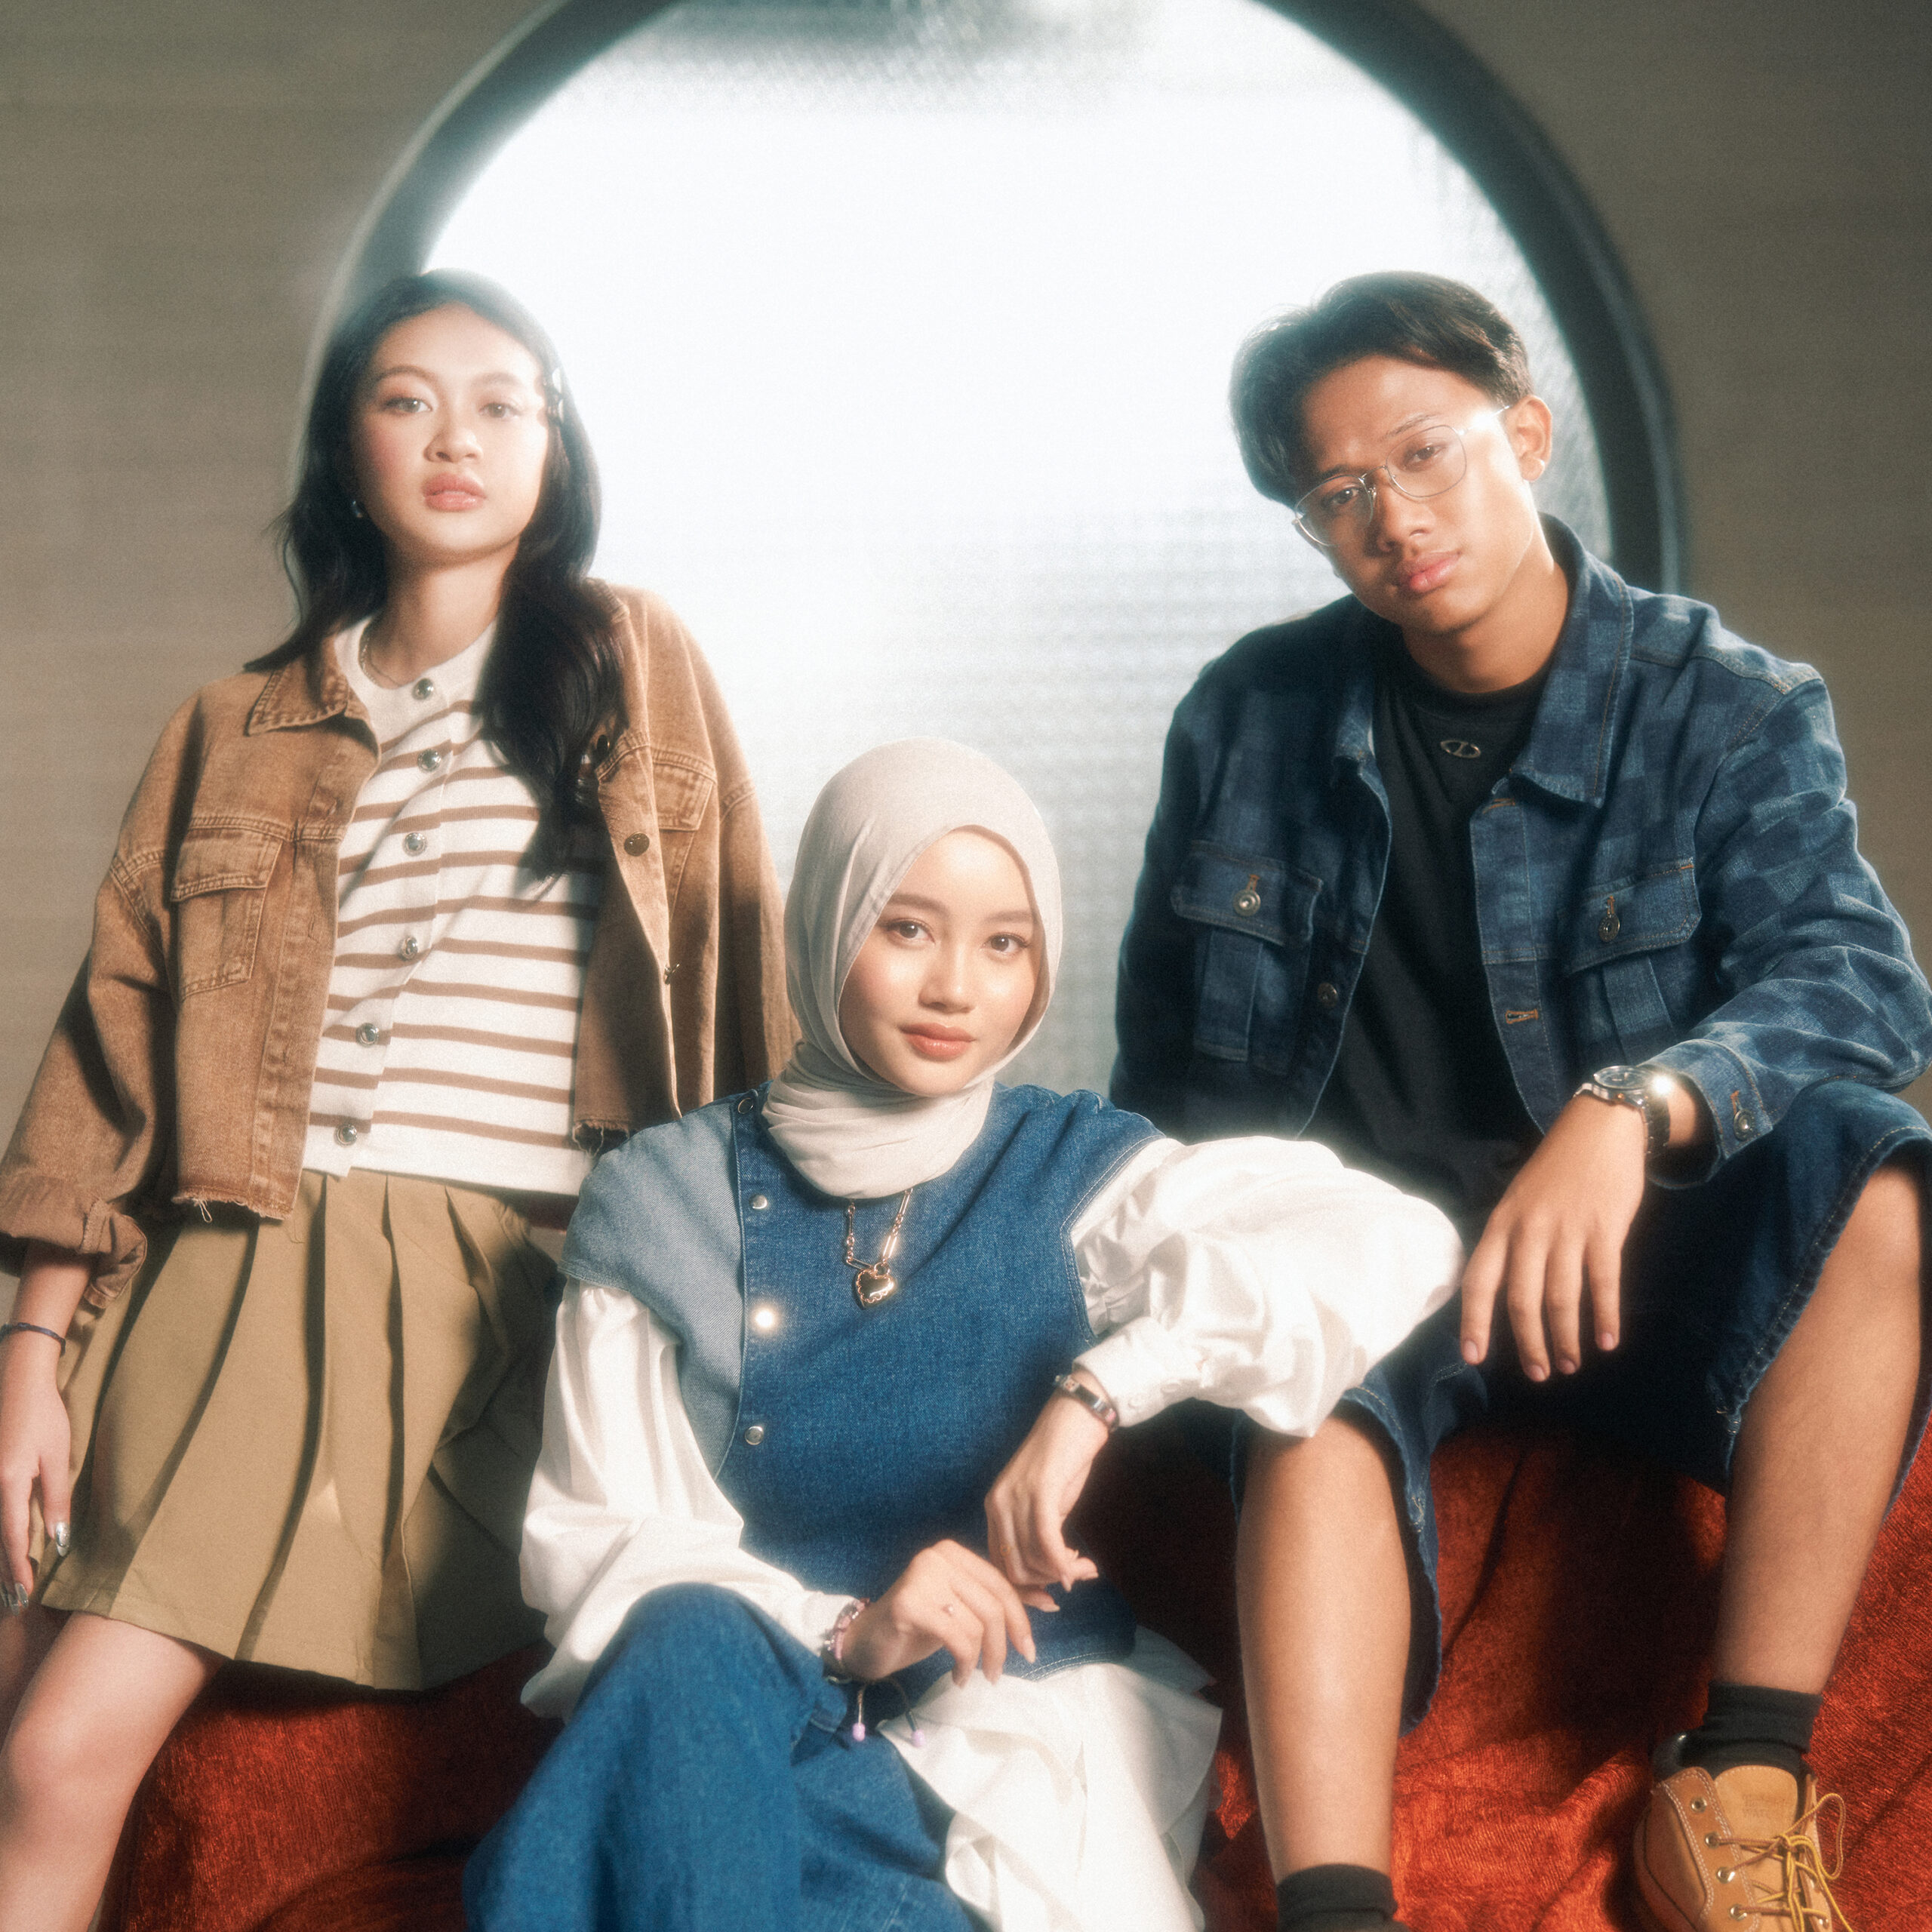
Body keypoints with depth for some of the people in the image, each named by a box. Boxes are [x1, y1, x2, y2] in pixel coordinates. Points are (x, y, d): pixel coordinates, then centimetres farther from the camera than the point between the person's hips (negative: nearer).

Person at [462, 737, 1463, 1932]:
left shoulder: (1079, 1174, 3)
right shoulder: (668, 1202, 5)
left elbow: (1396, 1244, -14)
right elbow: (592, 1548, 0)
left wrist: (1100, 1386, -26)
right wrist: (843, 1634, -18)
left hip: (1024, 1732, -2)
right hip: (736, 1717, 2)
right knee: (691, 1645, -33)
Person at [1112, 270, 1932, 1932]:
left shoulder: (1731, 713, -2)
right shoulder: (1250, 722, 5)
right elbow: (1164, 1067, 15)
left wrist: (1633, 1104, -38)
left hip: (1629, 1274, 0)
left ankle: (1746, 1780, -31)